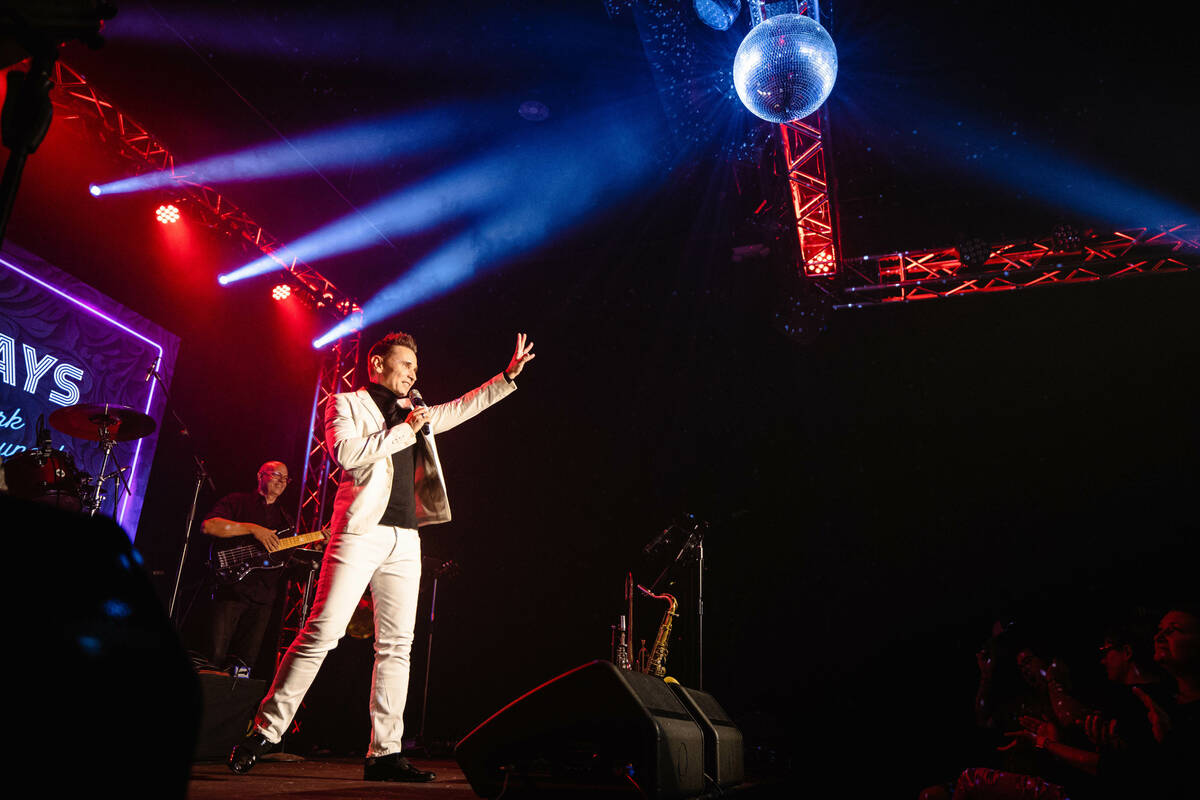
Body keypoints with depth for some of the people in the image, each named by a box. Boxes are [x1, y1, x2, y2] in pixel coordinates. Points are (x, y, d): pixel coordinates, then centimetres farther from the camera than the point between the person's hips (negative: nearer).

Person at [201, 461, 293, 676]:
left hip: (263, 596, 4)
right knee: (215, 656, -11)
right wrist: (253, 529, -15)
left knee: (246, 660, 0)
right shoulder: (238, 502, 7)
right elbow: (208, 525, -11)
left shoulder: (284, 518, 23)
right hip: (231, 588, -4)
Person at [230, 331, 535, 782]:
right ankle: (265, 732, 3)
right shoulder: (346, 404, 6)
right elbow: (347, 453, -12)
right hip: (361, 532, -6)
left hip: (405, 539, 6)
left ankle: (384, 753, 6)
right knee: (321, 634, -10)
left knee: (397, 644, 2)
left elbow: (464, 406, 29)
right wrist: (403, 431, -5)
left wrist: (510, 375, 24)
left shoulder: (416, 412, 23)